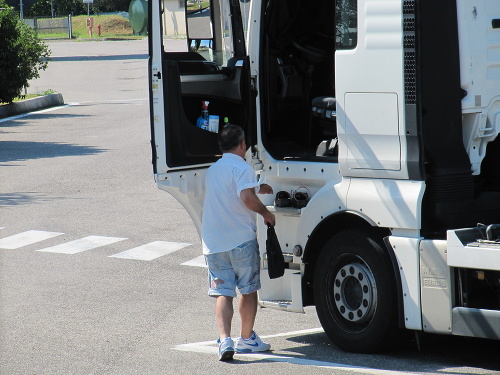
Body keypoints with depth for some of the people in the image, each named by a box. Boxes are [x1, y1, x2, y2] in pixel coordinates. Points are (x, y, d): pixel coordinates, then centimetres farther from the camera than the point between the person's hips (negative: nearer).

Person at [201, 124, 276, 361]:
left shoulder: (213, 170, 17)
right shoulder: (242, 167, -7)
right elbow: (247, 197, -24)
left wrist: (258, 188, 46)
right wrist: (266, 213, -7)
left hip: (212, 242, 5)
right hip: (241, 240, -5)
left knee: (222, 293, 1)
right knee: (248, 290, 11)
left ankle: (224, 339, -17)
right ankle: (246, 339, 19)